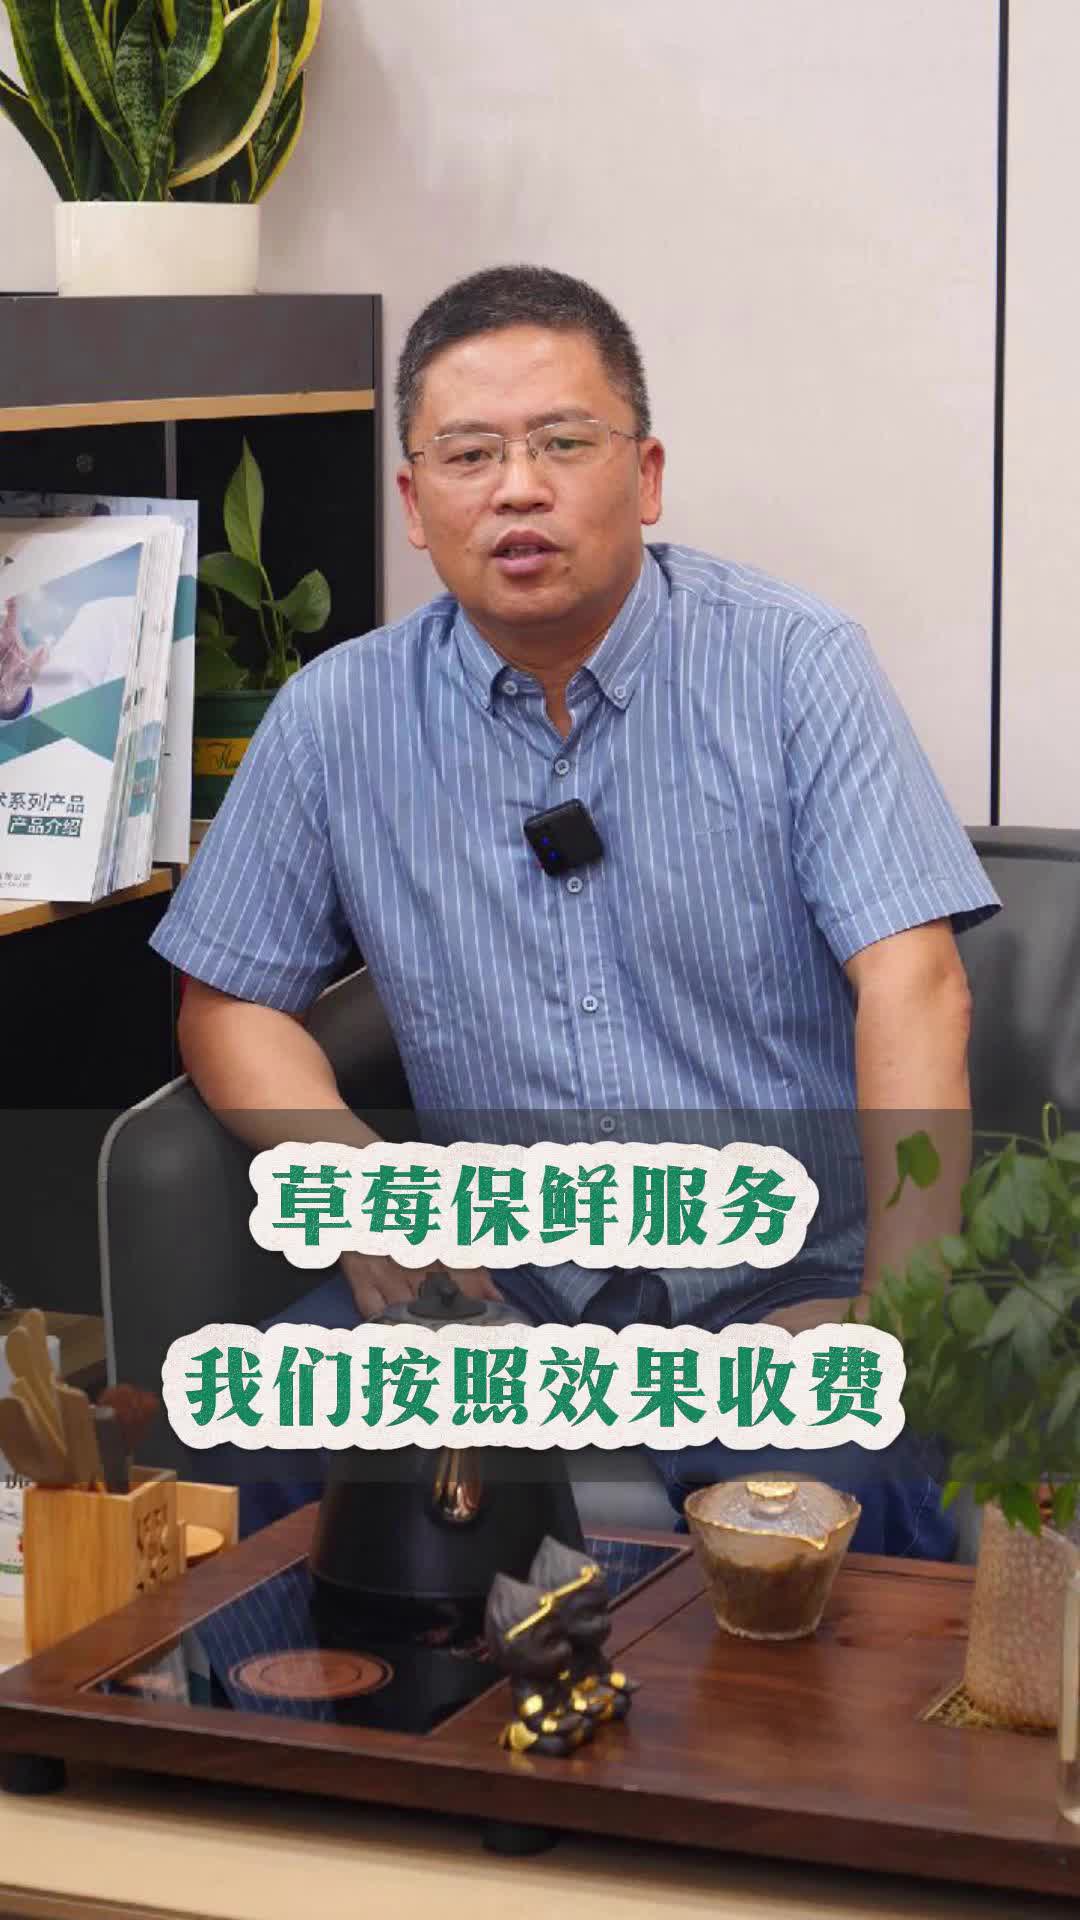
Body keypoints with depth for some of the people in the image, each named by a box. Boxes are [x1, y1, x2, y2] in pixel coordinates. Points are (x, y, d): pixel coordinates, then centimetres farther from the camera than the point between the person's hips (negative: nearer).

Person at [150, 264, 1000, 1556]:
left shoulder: (796, 666, -2)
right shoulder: (337, 720, 5)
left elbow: (910, 983, -10)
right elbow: (231, 1002, 13)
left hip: (784, 1286, -2)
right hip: (496, 1280, 2)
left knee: (852, 1483, -33)